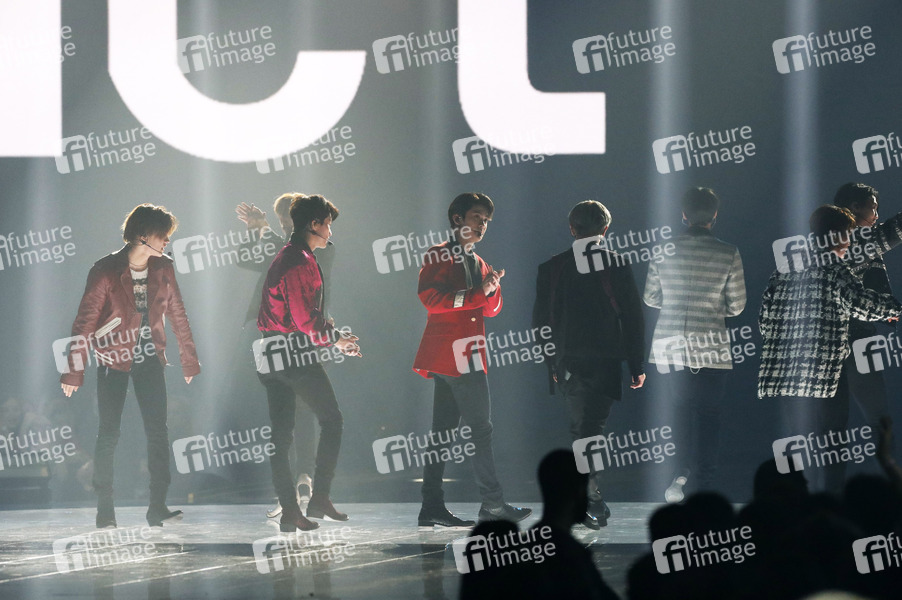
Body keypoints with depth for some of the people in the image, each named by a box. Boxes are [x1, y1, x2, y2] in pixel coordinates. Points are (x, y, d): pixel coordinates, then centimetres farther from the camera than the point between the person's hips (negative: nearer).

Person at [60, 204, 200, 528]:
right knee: (108, 433, -3)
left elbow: (177, 315, 11)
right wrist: (74, 371, -14)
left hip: (148, 357, 4)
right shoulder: (106, 270, -12)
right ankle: (104, 510, 2)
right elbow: (84, 322, -12)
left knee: (158, 431, -6)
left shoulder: (163, 268, 2)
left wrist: (189, 360, 12)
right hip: (113, 359, -4)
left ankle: (157, 508, -6)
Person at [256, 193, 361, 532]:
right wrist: (334, 339, -3)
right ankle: (320, 498, -1)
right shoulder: (300, 262, -14)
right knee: (331, 419, 2)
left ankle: (289, 510, 5)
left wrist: (335, 337, 18)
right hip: (296, 352, -10)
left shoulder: (284, 257, 19)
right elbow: (305, 319, -19)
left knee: (281, 433, 6)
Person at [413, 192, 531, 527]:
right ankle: (492, 503, -8)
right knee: (480, 428, -10)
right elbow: (430, 298, -17)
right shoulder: (439, 257, -3)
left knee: (443, 433, 6)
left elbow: (492, 309, 19)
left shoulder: (477, 262, 24)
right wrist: (476, 294, -18)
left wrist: (492, 288, -3)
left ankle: (432, 508, 6)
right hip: (449, 355, -9)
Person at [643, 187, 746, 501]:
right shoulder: (729, 254, -6)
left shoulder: (664, 250, -1)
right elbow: (736, 306, -1)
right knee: (709, 414, 8)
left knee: (683, 407, 18)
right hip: (711, 346, -2)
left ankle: (683, 469, -1)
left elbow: (651, 298, 7)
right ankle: (706, 486, 6)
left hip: (669, 344, 2)